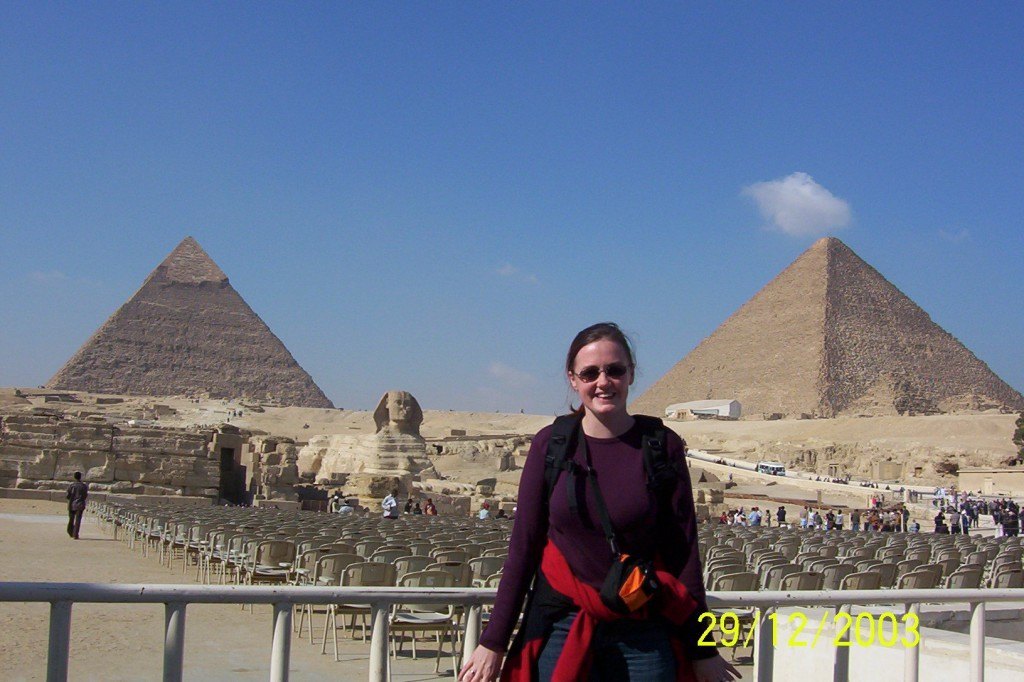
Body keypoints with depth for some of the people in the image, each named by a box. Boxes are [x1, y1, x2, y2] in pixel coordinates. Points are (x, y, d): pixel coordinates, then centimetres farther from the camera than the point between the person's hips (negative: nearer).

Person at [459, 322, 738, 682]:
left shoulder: (662, 446, -3)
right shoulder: (550, 444, -1)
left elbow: (684, 551, 0)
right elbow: (523, 546, 2)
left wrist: (702, 650, 2)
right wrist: (493, 643, 2)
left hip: (643, 634, 0)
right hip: (562, 626, 0)